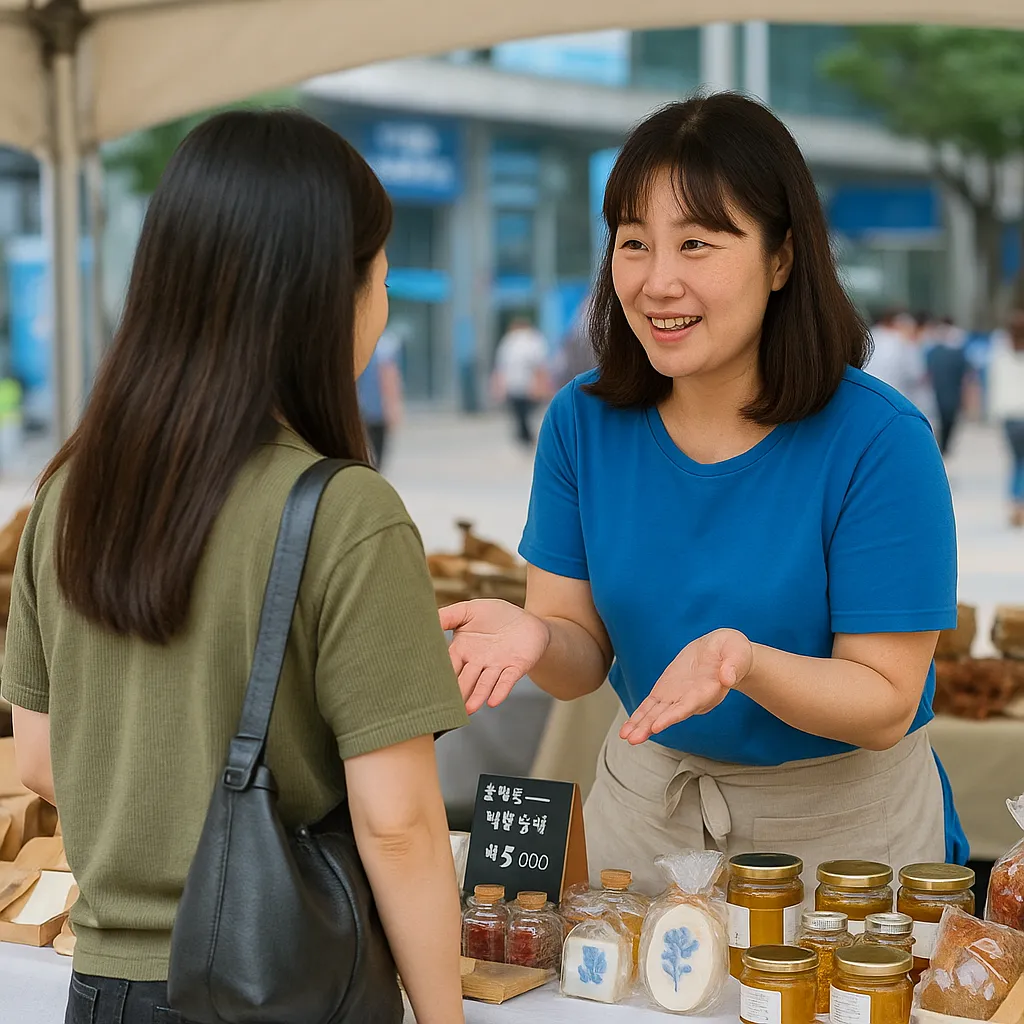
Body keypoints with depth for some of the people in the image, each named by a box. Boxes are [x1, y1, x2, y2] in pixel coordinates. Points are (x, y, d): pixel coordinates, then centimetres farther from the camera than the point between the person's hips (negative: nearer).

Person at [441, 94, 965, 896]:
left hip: (842, 822, -3)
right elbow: (584, 657, -5)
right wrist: (535, 637, -28)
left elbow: (886, 705, -20)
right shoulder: (584, 422, -9)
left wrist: (743, 663, -38)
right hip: (647, 804, 4)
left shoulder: (879, 440, -21)